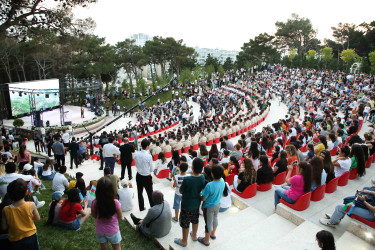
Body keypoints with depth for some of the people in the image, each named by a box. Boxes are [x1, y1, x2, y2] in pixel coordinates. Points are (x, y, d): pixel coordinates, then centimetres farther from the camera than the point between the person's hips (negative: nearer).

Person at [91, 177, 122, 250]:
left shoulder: (94, 203, -22)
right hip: (113, 230, -2)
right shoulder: (115, 203, -28)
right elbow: (120, 217, -12)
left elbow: (94, 216, -3)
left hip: (100, 230, 2)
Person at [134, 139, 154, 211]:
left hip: (139, 176, 5)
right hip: (147, 177, -5)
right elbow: (152, 169, -13)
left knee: (140, 193, 19)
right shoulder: (149, 156, -23)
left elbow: (136, 165, 6)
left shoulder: (136, 154, -9)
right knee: (150, 194, 11)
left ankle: (141, 208, 34)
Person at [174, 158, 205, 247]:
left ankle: (184, 241, 34)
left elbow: (181, 191, -16)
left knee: (185, 223, 15)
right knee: (195, 220, 27)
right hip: (197, 203, 5)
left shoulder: (187, 179, -32)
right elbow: (202, 189, 1)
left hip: (186, 204, -5)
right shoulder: (203, 177, -16)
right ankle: (194, 235, 49)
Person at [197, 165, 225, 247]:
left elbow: (203, 199, -25)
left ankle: (206, 241, 34)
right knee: (215, 218, 28)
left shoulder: (209, 186, -36)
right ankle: (213, 234, 52)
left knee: (208, 223, 13)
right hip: (218, 204, 6)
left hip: (209, 207, -6)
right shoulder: (222, 181, -16)